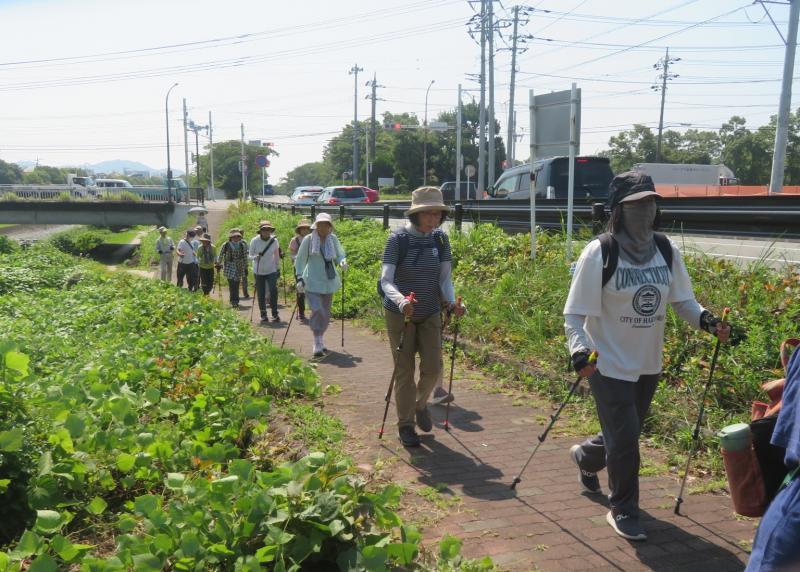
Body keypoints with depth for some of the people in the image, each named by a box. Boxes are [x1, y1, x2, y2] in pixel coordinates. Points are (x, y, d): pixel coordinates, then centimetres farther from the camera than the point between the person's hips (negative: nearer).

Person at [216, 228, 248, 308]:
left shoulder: (242, 246, 4)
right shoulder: (226, 245, -3)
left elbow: (245, 257, 11)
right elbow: (220, 256, 10)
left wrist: (245, 268, 11)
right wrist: (218, 264, 17)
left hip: (239, 269, 3)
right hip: (229, 268, -3)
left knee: (236, 286, 5)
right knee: (232, 285, -13)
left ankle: (235, 301, 15)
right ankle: (234, 301, -13)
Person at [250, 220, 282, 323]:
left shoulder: (274, 240, -5)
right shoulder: (254, 241, -10)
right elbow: (250, 256, -4)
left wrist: (278, 268, 13)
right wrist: (256, 257, -26)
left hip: (271, 271, 0)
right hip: (258, 272, 0)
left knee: (273, 291, -13)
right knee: (261, 294, 4)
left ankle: (275, 314, -5)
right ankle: (263, 315, 16)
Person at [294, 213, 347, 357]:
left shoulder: (333, 239, 3)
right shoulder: (308, 239, -5)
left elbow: (340, 255, 11)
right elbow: (300, 260, 0)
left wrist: (343, 262, -13)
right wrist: (300, 278, -8)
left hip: (328, 281, 4)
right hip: (312, 281, -4)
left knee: (326, 312, 10)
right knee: (317, 310, -17)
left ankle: (320, 340, 27)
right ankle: (317, 344, -10)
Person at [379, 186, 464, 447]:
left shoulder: (440, 239, -2)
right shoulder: (398, 239, -14)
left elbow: (445, 278, -1)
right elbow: (386, 280, -19)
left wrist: (451, 302, -21)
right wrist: (401, 300, -39)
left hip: (430, 314, 3)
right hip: (400, 315, -3)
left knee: (433, 368, 1)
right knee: (404, 371, 3)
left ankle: (420, 404, 32)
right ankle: (405, 424, 19)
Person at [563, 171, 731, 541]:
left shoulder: (665, 250, -1)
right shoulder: (600, 253, -17)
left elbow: (683, 300, 6)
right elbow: (575, 313, -17)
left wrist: (706, 321, -14)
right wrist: (579, 350, -33)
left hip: (648, 364, 6)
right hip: (609, 364, -6)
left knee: (625, 433, 20)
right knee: (625, 439, -3)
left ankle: (585, 457, 52)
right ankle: (623, 511, 20)